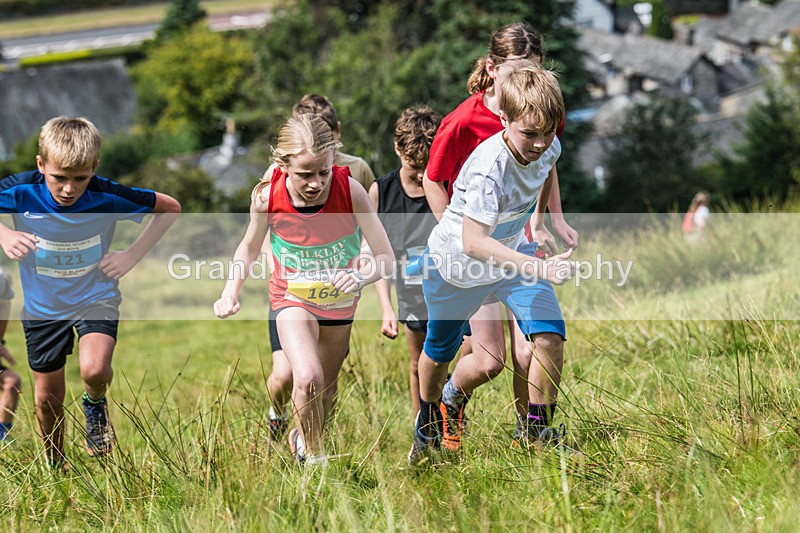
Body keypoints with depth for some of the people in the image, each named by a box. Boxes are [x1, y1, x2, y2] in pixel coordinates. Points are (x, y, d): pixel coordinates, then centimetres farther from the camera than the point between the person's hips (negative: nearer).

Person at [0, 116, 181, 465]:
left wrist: (133, 255, -13)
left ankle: (96, 405, 8)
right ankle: (54, 468, 37)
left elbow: (170, 208, -8)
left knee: (94, 370, -28)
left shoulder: (107, 197, -22)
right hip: (42, 306, 2)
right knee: (48, 397, 12)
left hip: (96, 297, -2)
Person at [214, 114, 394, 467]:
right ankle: (314, 458, -2)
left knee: (325, 388, 17)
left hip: (339, 300, 1)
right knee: (307, 378, -25)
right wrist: (231, 292, -17)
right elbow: (249, 248, -3)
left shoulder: (351, 191, -29)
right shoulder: (268, 197, -25)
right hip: (293, 297, -1)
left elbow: (386, 258, -22)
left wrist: (361, 278, -43)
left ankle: (303, 438, 50)